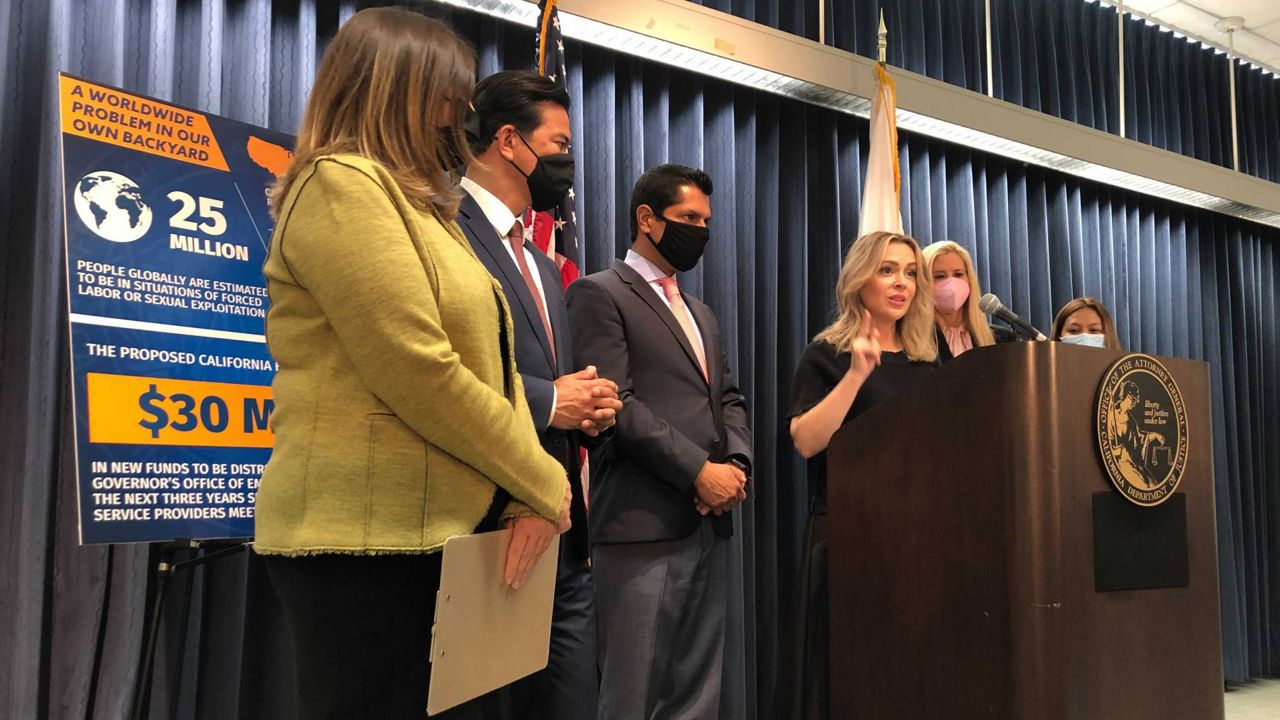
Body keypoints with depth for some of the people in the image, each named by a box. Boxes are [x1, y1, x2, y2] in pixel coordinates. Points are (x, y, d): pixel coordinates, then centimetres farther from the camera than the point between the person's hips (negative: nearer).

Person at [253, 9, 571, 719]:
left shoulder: (419, 205, 19)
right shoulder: (341, 184, -10)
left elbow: (492, 362, 11)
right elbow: (422, 378, -19)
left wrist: (527, 497, -4)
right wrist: (545, 486, -8)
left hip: (433, 531, 9)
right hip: (369, 533, -9)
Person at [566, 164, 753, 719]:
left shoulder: (701, 314, 24)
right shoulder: (600, 293, -1)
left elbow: (728, 399, 21)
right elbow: (614, 403, -12)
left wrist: (737, 463, 0)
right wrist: (699, 471, -15)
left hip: (709, 524, 8)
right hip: (643, 527, -7)